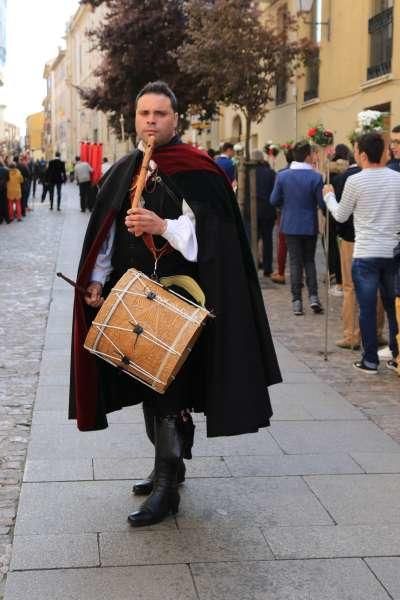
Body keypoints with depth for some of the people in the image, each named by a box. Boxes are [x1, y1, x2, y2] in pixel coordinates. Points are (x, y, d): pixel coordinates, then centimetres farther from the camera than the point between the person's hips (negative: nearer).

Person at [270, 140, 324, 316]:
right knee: (309, 260, 15)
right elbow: (322, 203, -10)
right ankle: (313, 296, 3)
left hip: (290, 225, 1)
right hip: (310, 225, -1)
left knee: (295, 262, 8)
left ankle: (297, 301, 6)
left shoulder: (282, 176, -8)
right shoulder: (315, 177, -14)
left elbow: (274, 201, -1)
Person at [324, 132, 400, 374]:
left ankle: (370, 361, 9)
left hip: (366, 254, -4)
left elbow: (341, 216, 3)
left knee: (368, 309, 3)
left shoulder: (355, 181, -10)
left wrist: (329, 196, 19)